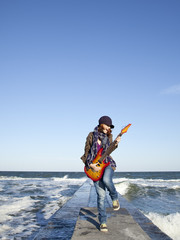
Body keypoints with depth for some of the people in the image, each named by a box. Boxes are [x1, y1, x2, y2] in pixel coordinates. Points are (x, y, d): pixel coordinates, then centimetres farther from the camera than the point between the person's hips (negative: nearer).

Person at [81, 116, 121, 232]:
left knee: (106, 180, -33)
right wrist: (91, 165, -12)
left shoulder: (108, 136, 6)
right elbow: (86, 153, -1)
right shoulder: (92, 135, -2)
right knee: (101, 196, -4)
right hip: (95, 167, -1)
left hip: (108, 163, 1)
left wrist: (115, 143, -4)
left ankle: (115, 197, 0)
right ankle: (103, 222, 11)